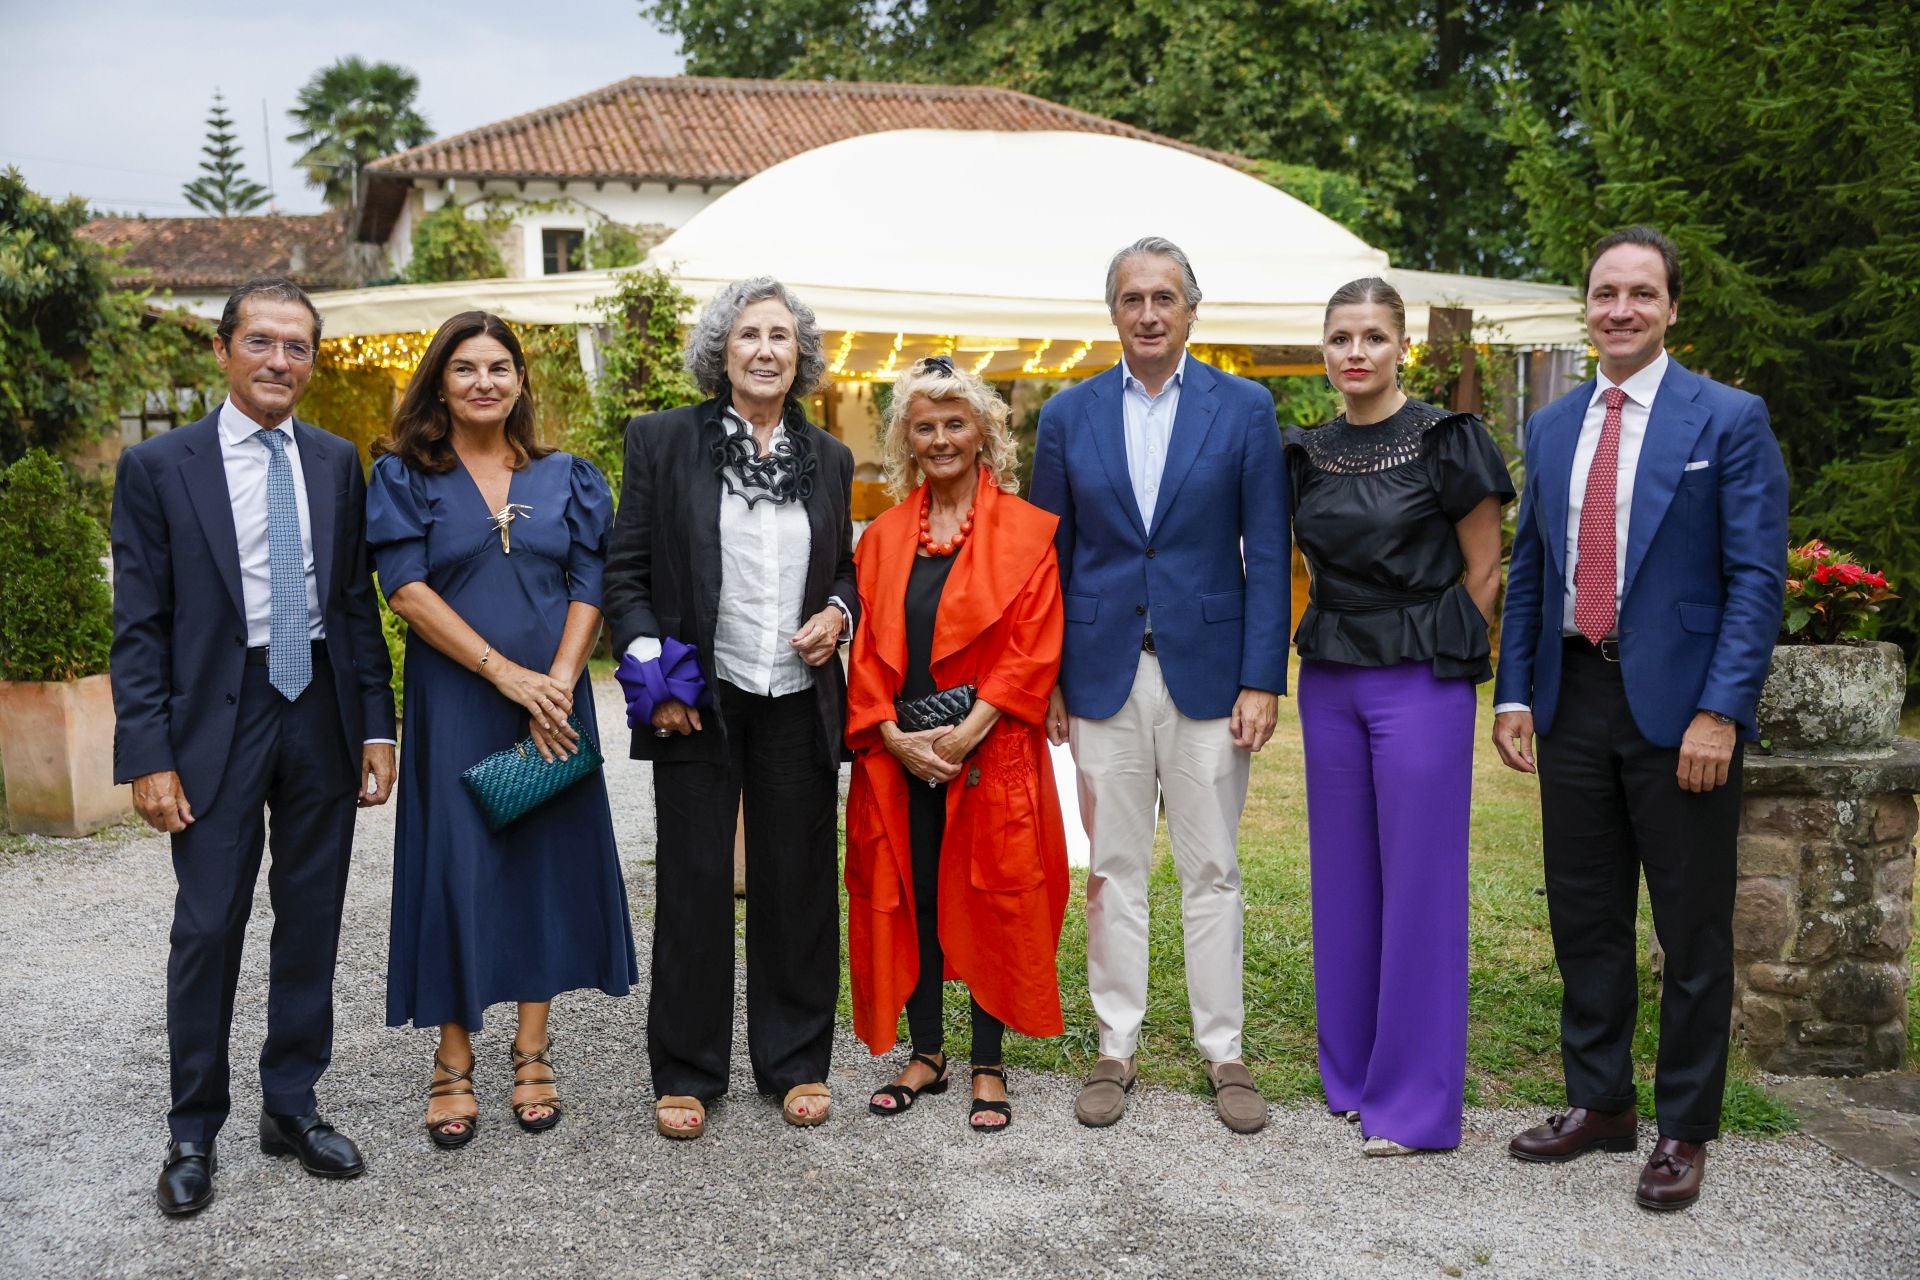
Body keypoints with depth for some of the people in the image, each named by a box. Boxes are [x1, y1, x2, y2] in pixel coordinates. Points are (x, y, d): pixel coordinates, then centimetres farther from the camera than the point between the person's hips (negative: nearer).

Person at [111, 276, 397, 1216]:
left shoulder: (337, 463, 7)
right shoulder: (158, 467, -3)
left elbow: (357, 601, 8)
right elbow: (139, 625, -4)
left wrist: (377, 725, 3)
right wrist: (148, 755, -10)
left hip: (322, 717, 3)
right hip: (217, 719, -3)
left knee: (311, 922, 11)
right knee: (208, 928, 1)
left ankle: (292, 1106, 26)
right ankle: (194, 1132, 18)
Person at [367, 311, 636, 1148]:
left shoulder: (567, 479, 9)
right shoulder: (404, 476, 2)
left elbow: (590, 588, 3)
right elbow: (406, 588, -8)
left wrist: (558, 684, -12)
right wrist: (505, 671, -16)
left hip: (554, 703, 3)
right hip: (453, 704, -2)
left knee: (550, 858, 5)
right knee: (455, 864, -1)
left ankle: (531, 1050, 18)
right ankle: (453, 1061, 12)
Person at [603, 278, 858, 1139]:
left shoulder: (828, 458, 10)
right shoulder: (663, 441, 0)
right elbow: (625, 572, 0)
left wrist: (838, 614, -4)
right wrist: (653, 672, -10)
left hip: (799, 704, 3)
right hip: (699, 702, -2)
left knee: (798, 883, 10)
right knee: (694, 885, 5)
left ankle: (797, 1063, 25)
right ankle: (686, 1074, 19)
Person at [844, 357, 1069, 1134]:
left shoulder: (1026, 531, 0)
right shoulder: (883, 536, 11)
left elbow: (1034, 647, -7)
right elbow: (867, 646, 7)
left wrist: (968, 730, -15)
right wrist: (892, 734, -7)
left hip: (990, 754, -3)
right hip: (899, 755, 3)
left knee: (991, 903, 2)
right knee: (907, 901, 7)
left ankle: (988, 1068, 15)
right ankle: (925, 1055, 23)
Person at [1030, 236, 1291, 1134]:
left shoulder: (1245, 409, 1)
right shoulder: (1068, 415, 6)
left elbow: (1267, 554, -1)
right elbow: (1051, 555, 7)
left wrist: (1262, 680, -7)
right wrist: (1047, 680, 2)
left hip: (1207, 672, -1)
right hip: (1103, 676, 2)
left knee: (1212, 872, 6)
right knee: (1113, 871, 8)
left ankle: (1224, 1053, 18)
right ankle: (1115, 1050, 20)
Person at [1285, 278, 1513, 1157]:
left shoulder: (1446, 442, -6)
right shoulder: (1306, 455, 9)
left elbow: (1483, 569, -2)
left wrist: (1436, 656, -2)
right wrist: (1338, 643, 8)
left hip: (1419, 680, -5)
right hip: (1330, 679, 6)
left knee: (1418, 880, -1)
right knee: (1343, 874, 11)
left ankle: (1417, 1098, 9)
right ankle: (1351, 1073, 25)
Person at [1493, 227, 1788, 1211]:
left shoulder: (1729, 420, -4)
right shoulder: (1551, 427, 11)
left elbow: (1757, 577, -9)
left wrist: (1720, 712, -17)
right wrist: (1513, 692, 6)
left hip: (1678, 705, -5)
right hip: (1573, 698, 5)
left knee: (1693, 932, 5)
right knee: (1583, 917, 13)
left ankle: (1684, 1131, 20)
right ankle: (1599, 1104, 29)